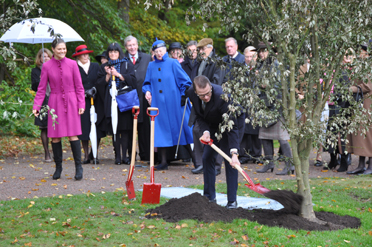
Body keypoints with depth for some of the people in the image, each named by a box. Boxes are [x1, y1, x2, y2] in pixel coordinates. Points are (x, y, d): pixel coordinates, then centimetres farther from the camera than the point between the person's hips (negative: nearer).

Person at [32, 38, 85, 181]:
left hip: (70, 102, -1)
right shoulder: (47, 66, 2)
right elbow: (41, 88, 4)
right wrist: (36, 106, -4)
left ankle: (78, 166, -1)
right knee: (55, 136, 1)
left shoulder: (72, 64, 1)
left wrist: (81, 104, -4)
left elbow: (79, 86, 5)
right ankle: (58, 167, 14)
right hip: (55, 103, 1)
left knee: (73, 135, -7)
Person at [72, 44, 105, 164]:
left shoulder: (96, 66, 11)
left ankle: (94, 154, 6)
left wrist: (95, 90, -6)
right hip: (82, 102, -2)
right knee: (84, 129, -2)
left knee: (97, 127, -3)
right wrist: (86, 92, -12)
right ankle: (86, 155, 6)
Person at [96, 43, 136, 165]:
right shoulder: (104, 67, 16)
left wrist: (118, 74, -8)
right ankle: (117, 156, 0)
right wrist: (108, 75, -6)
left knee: (125, 128, -7)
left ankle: (124, 155, -6)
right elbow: (100, 83, 9)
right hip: (111, 100, 2)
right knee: (114, 128, -2)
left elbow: (132, 79, 0)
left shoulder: (127, 64, 11)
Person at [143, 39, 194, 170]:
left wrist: (184, 95, -6)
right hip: (158, 104, 3)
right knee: (161, 129, -1)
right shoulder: (151, 66, 10)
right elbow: (147, 83, 18)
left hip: (174, 103, -3)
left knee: (181, 128, 0)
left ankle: (195, 158, 8)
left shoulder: (173, 63, 0)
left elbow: (185, 81, 0)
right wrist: (147, 91, -1)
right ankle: (163, 161, 2)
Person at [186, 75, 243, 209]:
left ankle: (232, 200, -9)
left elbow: (232, 127, -39)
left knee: (229, 159, -15)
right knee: (207, 157, 3)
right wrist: (205, 131, -26)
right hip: (212, 125, 6)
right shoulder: (191, 93, -22)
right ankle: (209, 197, 14)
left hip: (233, 119, -6)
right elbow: (199, 116, -6)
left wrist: (234, 153, -46)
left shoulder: (222, 96, -40)